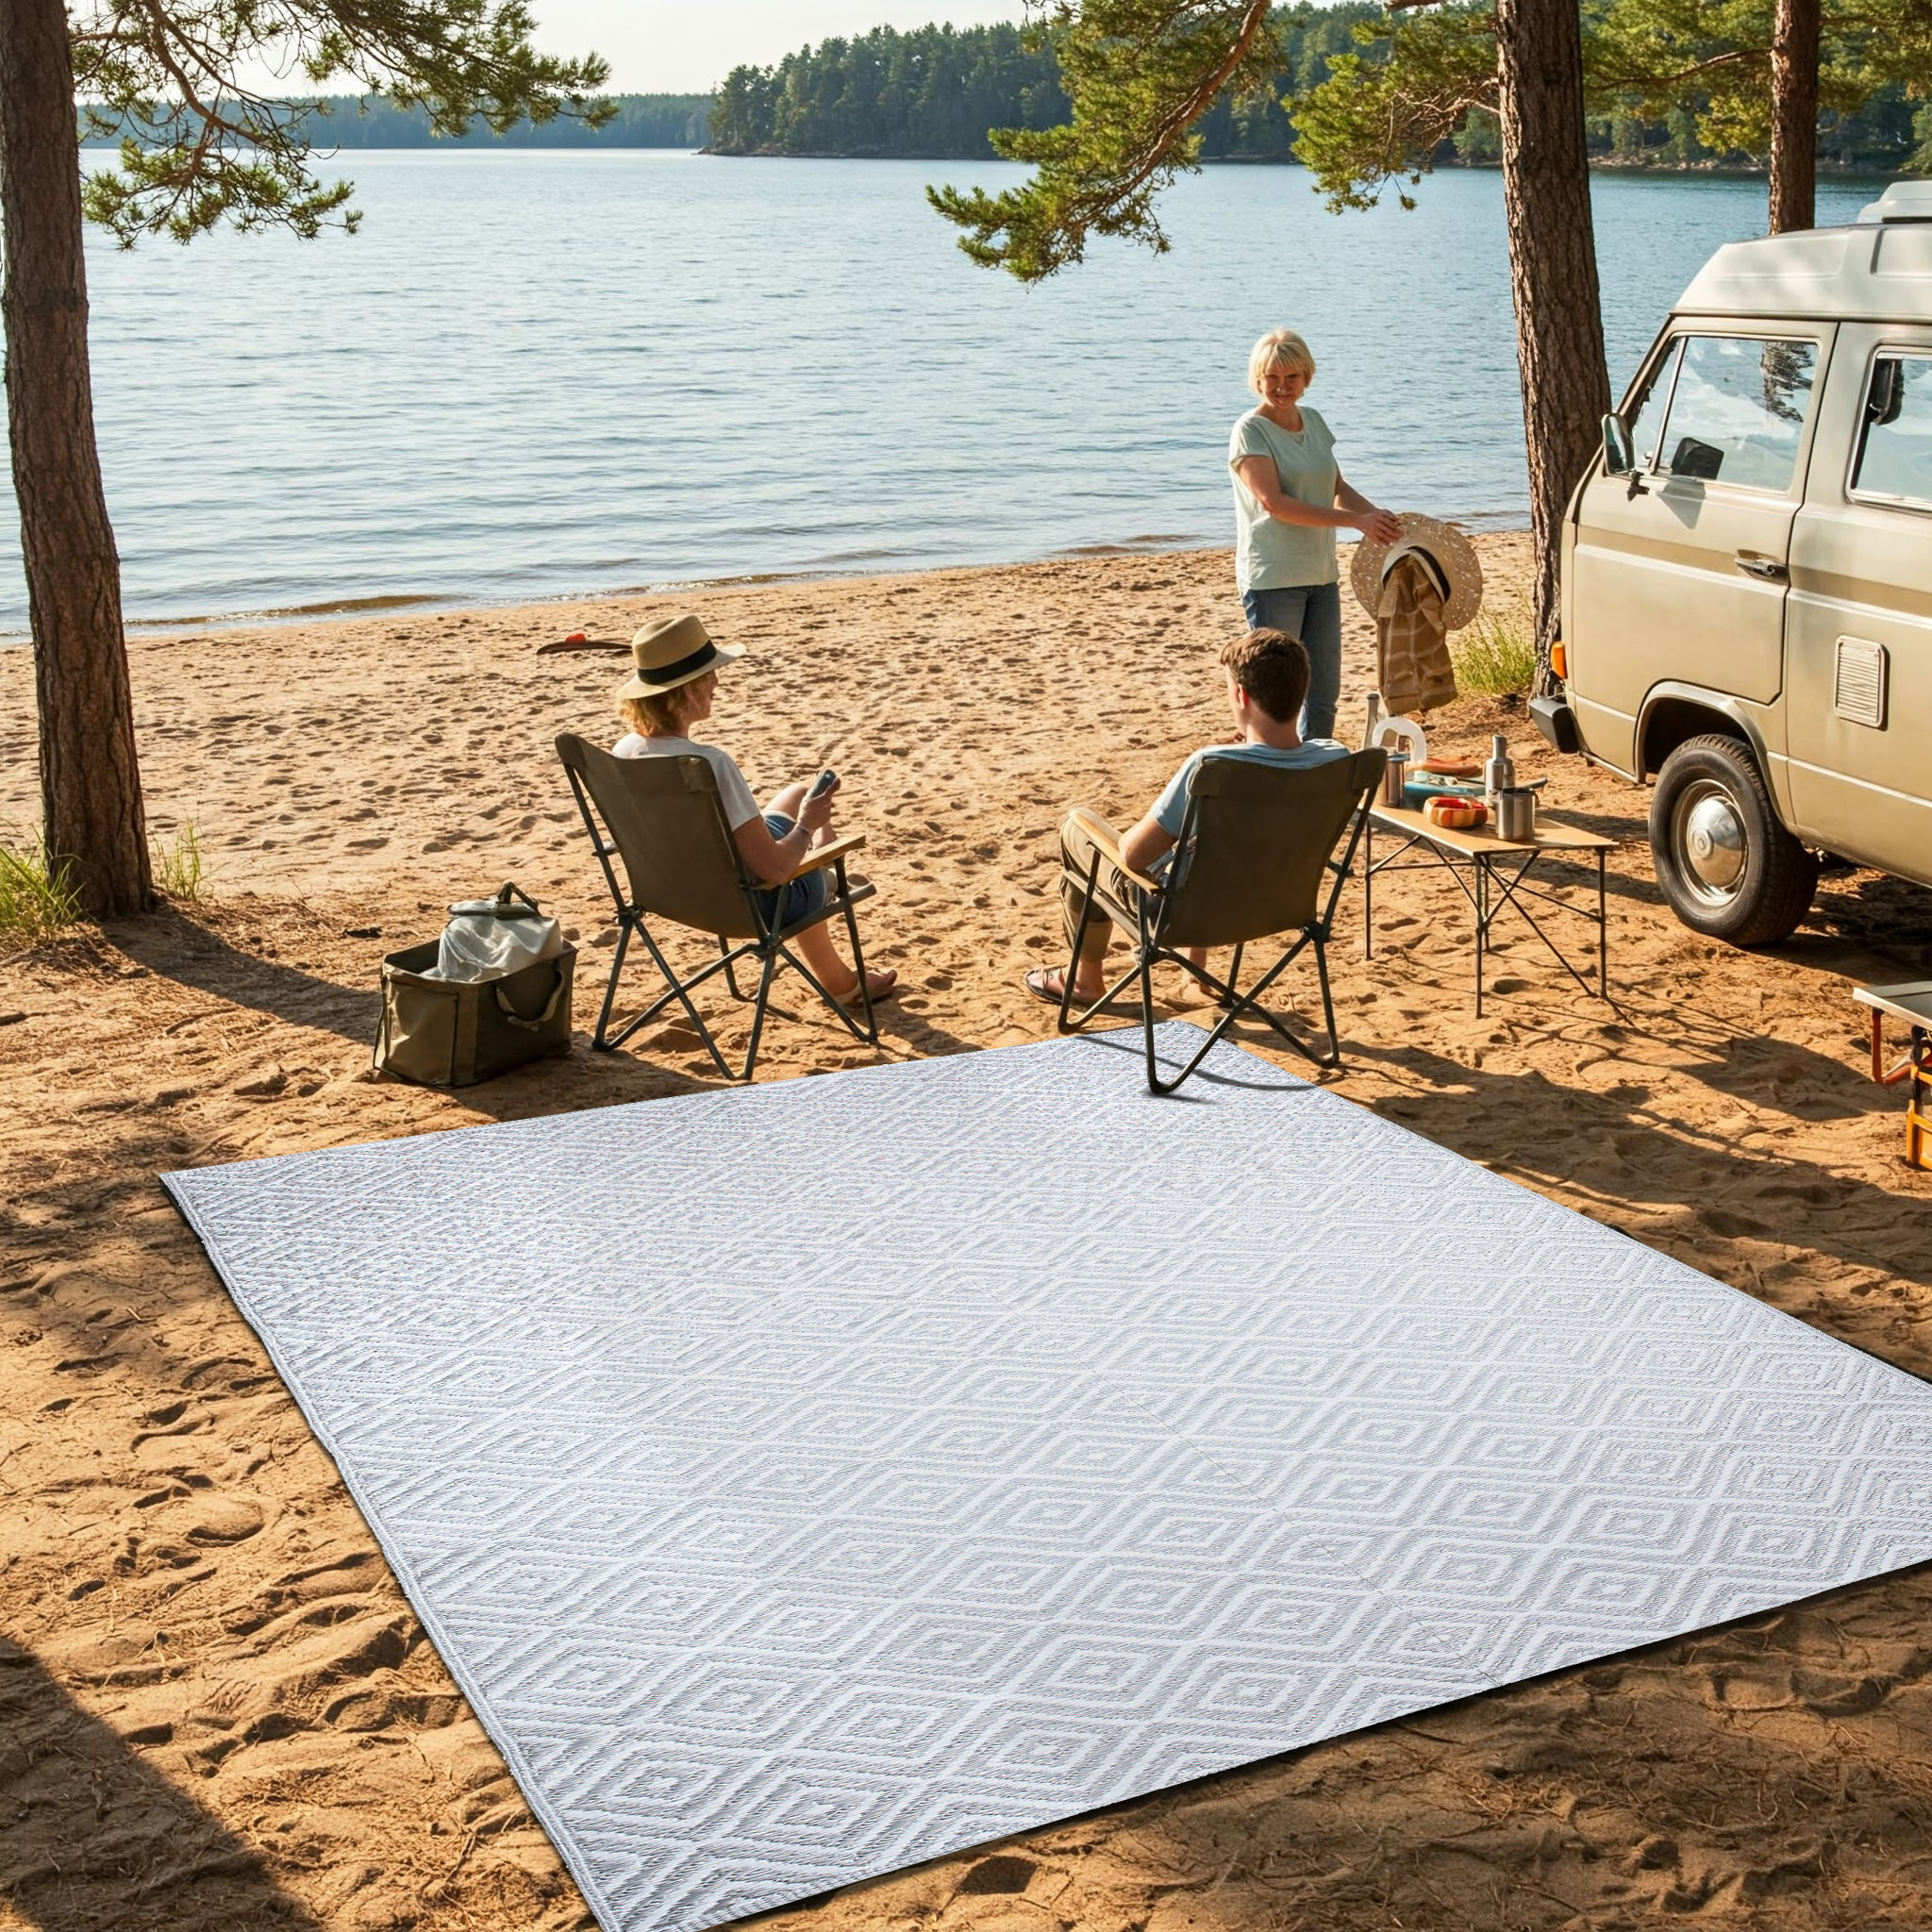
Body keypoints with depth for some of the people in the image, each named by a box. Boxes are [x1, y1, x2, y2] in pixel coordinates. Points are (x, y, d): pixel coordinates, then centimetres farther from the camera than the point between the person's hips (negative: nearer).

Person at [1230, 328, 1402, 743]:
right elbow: (1273, 502, -20)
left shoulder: (1313, 421, 11)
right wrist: (1355, 521, -22)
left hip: (1321, 576, 7)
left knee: (1324, 693, 12)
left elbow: (1338, 487, 19)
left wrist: (1380, 516, -1)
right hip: (1272, 580, -7)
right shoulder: (1251, 431, -10)